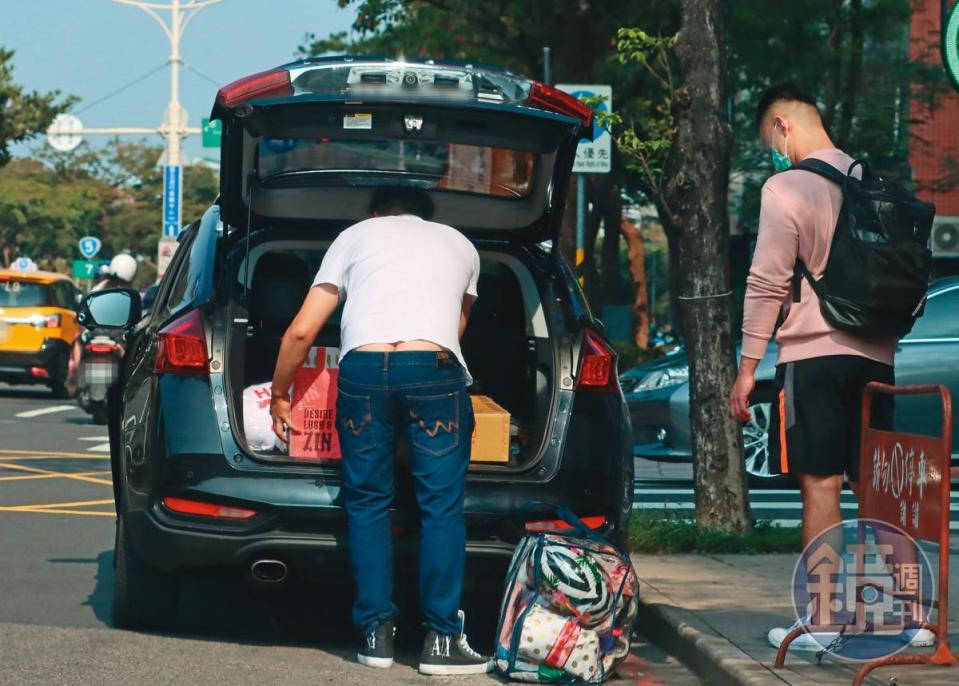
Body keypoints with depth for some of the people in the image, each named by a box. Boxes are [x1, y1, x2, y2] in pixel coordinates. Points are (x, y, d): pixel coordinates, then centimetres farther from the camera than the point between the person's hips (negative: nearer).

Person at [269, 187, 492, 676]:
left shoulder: (355, 236, 26)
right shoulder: (460, 245, 30)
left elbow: (301, 332, 19)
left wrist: (279, 395, 32)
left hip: (362, 366, 0)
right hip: (433, 369, 0)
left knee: (367, 505, 11)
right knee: (442, 507, 4)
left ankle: (376, 635, 9)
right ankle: (441, 640, 1)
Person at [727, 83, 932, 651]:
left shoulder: (786, 188, -8)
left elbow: (768, 283, -10)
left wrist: (748, 365, -5)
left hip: (813, 352, -6)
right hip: (876, 356, 6)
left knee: (821, 486, -3)